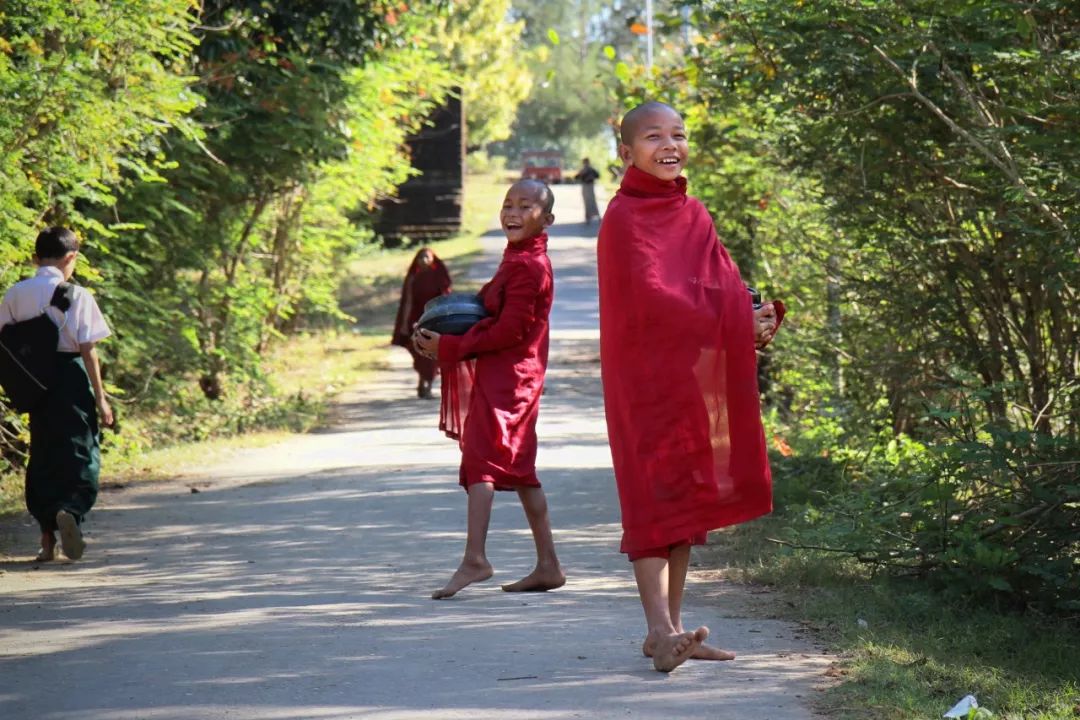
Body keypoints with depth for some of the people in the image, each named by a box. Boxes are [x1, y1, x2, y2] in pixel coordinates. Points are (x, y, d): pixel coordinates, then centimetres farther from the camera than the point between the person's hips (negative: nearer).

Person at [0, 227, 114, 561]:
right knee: (80, 454, 1)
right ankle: (70, 510, -28)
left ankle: (47, 540, 14)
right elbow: (88, 349, -9)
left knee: (42, 457, 13)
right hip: (70, 377, -4)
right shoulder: (77, 296, -9)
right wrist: (100, 398, -5)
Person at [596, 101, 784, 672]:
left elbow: (720, 288, 14)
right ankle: (660, 628, -18)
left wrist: (752, 316, -8)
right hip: (648, 373, -7)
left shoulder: (693, 215, 14)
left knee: (690, 496, 8)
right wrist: (731, 325, -15)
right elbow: (651, 295, -17)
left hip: (697, 371, 7)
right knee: (655, 493, -12)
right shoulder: (625, 217, -8)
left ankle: (671, 628, 12)